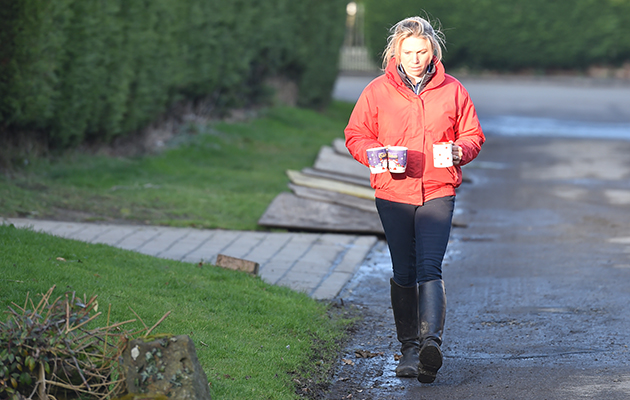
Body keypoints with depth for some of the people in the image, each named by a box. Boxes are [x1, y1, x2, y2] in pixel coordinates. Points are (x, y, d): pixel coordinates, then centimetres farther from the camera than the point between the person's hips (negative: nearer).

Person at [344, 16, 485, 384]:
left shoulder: (452, 90, 4)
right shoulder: (377, 91, 3)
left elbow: (473, 134, 11)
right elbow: (356, 135, 8)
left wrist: (461, 151, -12)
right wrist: (375, 153, -13)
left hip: (438, 193, -1)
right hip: (393, 194, 1)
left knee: (430, 268, -16)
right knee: (404, 273, 9)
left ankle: (432, 341, -27)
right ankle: (410, 347, 19)